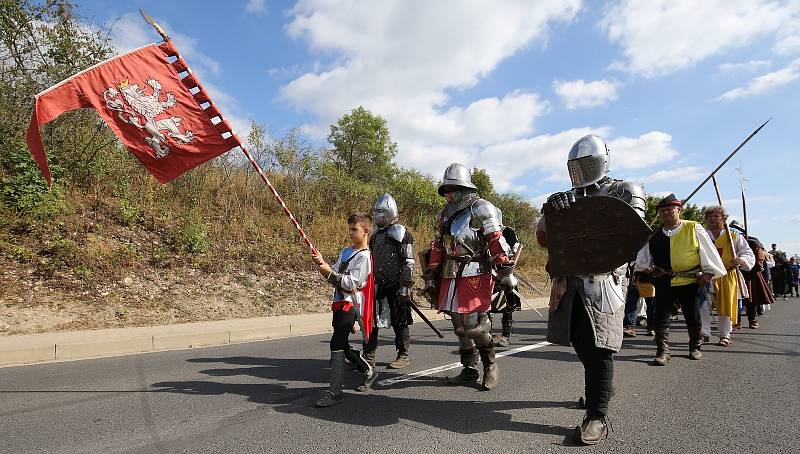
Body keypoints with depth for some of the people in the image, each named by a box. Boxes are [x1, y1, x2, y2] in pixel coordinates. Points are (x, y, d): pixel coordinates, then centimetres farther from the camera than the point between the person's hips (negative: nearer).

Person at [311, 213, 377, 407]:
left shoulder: (364, 256, -11)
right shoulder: (346, 251, 16)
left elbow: (351, 283, -19)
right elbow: (334, 275, 13)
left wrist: (329, 272, -18)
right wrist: (322, 264, -4)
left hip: (351, 305, -9)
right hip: (340, 303, 9)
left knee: (337, 344, -14)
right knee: (342, 345, 16)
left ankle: (335, 391, -9)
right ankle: (368, 371, 35)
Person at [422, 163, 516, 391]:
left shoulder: (481, 209, -4)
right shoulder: (444, 215, 17)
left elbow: (497, 242, -10)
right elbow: (437, 248, 19)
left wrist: (506, 274, -14)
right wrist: (431, 278, 17)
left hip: (475, 276, -7)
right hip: (451, 278, 7)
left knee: (474, 326, -7)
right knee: (460, 327, 11)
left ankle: (490, 367, 15)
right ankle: (469, 370, 24)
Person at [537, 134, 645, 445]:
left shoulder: (624, 192, 2)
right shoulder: (569, 197, 16)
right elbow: (543, 236, 7)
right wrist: (551, 210, -13)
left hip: (601, 282, -5)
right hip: (570, 281, 6)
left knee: (598, 348, -5)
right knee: (581, 344, 15)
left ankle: (597, 416, 2)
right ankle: (602, 390, 37)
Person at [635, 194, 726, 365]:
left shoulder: (694, 228, -1)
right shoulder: (654, 235, 6)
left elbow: (708, 250, -2)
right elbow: (644, 256, 17)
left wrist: (708, 272, -6)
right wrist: (645, 267, 0)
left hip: (690, 281, -1)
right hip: (663, 282, 2)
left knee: (693, 318, 10)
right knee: (661, 316, -2)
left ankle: (695, 347, 33)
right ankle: (662, 351, 6)